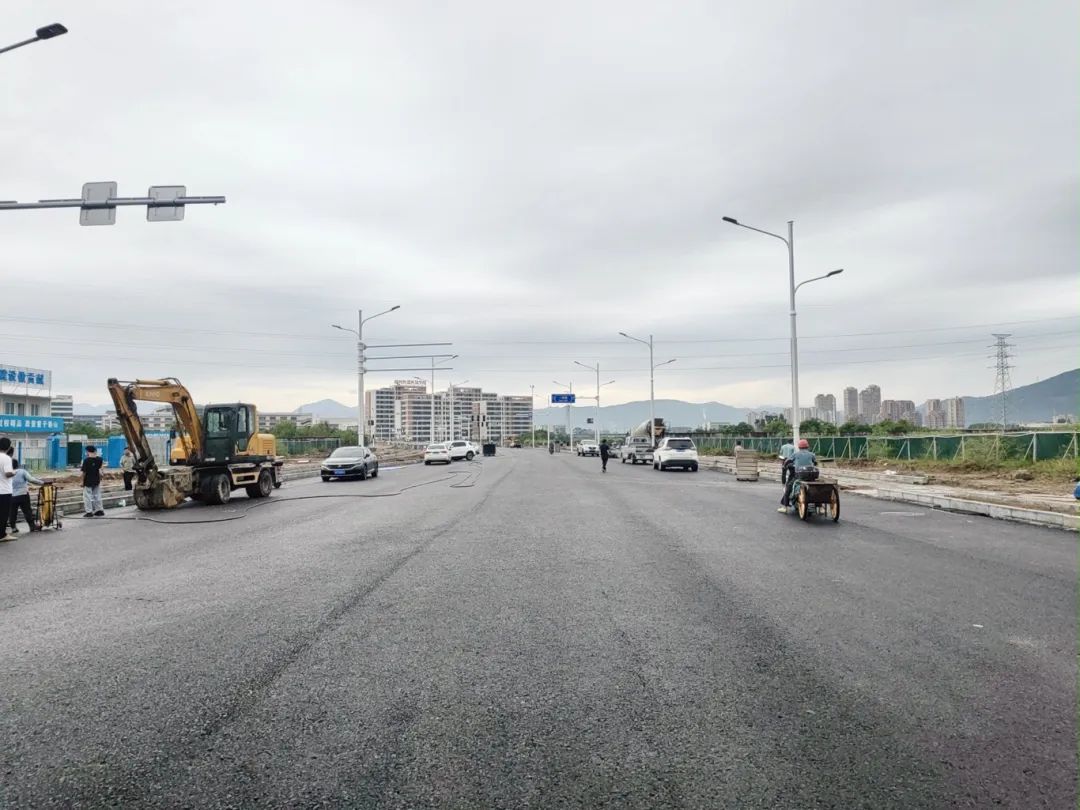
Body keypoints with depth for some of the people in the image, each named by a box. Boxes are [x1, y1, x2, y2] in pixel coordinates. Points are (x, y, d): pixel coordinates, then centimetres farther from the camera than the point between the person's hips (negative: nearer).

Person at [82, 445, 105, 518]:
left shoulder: (86, 460, -16)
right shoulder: (99, 459, -1)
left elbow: (84, 472, -15)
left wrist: (82, 481, -4)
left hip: (88, 481, -5)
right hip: (96, 481, 5)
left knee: (87, 497, 3)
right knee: (97, 495, 14)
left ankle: (89, 512, 3)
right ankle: (100, 510, 16)